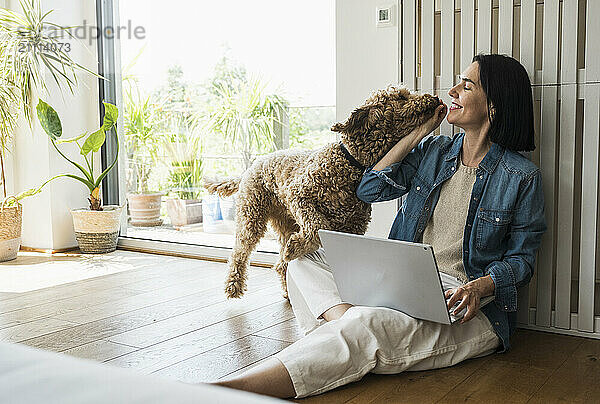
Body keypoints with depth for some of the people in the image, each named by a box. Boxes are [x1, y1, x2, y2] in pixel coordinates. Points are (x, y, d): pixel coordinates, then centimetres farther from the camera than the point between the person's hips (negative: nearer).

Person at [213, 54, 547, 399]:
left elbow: (522, 258, 0)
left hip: (471, 307, -6)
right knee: (306, 259, -9)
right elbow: (370, 189, 6)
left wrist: (479, 287, -21)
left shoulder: (522, 176, -2)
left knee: (368, 326, -36)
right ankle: (346, 317, -40)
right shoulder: (434, 151, 13)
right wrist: (419, 132, 7)